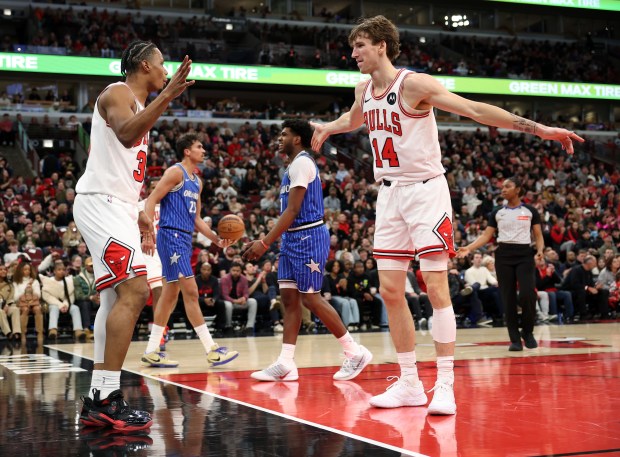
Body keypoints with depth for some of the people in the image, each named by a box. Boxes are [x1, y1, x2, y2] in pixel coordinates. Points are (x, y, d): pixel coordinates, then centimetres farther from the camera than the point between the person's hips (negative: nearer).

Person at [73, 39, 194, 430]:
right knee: (134, 291, -20)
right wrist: (167, 97, -35)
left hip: (118, 207, 11)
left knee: (118, 298, 9)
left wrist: (140, 214, 22)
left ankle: (97, 400, 11)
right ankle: (109, 399, -20)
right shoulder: (118, 93, -7)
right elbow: (125, 135, -30)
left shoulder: (140, 105, 23)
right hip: (101, 203, -11)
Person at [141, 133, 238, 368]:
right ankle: (212, 350, -9)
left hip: (185, 238, 10)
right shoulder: (176, 172, -7)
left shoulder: (197, 182, 19)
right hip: (171, 236, -10)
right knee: (191, 291, -10)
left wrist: (217, 239, 12)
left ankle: (152, 351, 15)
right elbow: (151, 201, -13)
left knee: (170, 295, 10)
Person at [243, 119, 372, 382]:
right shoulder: (295, 165, 18)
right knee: (289, 297, 4)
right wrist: (264, 241, 18)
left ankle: (355, 352, 3)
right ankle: (286, 363, 4)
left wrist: (265, 243, -22)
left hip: (308, 237, -10)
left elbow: (292, 211, -20)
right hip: (293, 238, 10)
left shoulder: (302, 163, -13)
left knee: (310, 298, -7)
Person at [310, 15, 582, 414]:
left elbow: (474, 109, -21)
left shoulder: (413, 83, -14)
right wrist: (326, 128, 51)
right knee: (391, 291, 5)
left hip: (425, 190, -7)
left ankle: (445, 386, -6)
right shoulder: (364, 90, 9)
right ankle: (410, 383, 14)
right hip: (389, 193, 7)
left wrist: (538, 128, -27)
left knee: (436, 288, -10)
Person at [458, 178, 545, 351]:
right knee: (508, 298, -1)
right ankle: (515, 339, 6)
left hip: (524, 254, -2)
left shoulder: (530, 211, 5)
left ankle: (528, 332, 7)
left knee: (527, 294, -16)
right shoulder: (497, 212, 10)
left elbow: (538, 235, 7)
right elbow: (486, 236, 7)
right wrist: (469, 248, -7)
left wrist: (540, 250, -13)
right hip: (504, 255, 2)